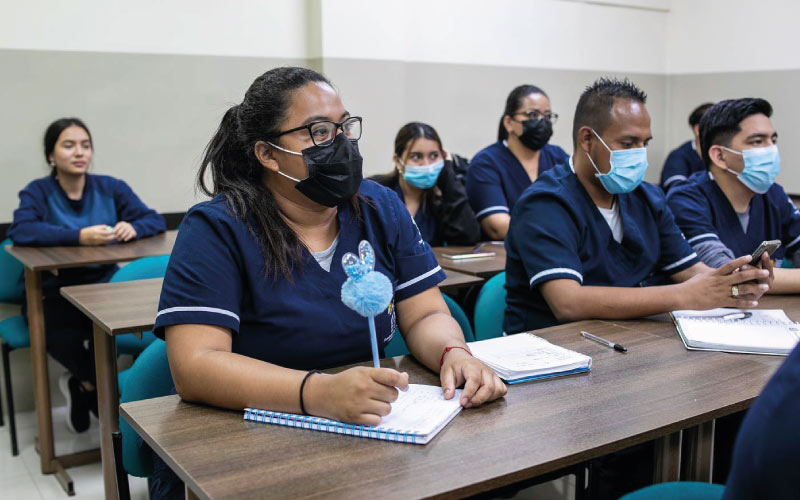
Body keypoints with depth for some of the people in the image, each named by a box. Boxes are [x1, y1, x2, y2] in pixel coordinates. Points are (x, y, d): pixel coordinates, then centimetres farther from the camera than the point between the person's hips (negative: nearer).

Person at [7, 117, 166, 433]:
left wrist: (133, 227, -24)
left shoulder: (111, 188, 8)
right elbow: (20, 231, -21)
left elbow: (156, 221, 1)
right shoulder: (38, 192, 0)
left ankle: (82, 386, 2)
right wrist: (79, 236, -34)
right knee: (61, 338, -30)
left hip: (104, 286, 2)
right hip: (54, 292, -2)